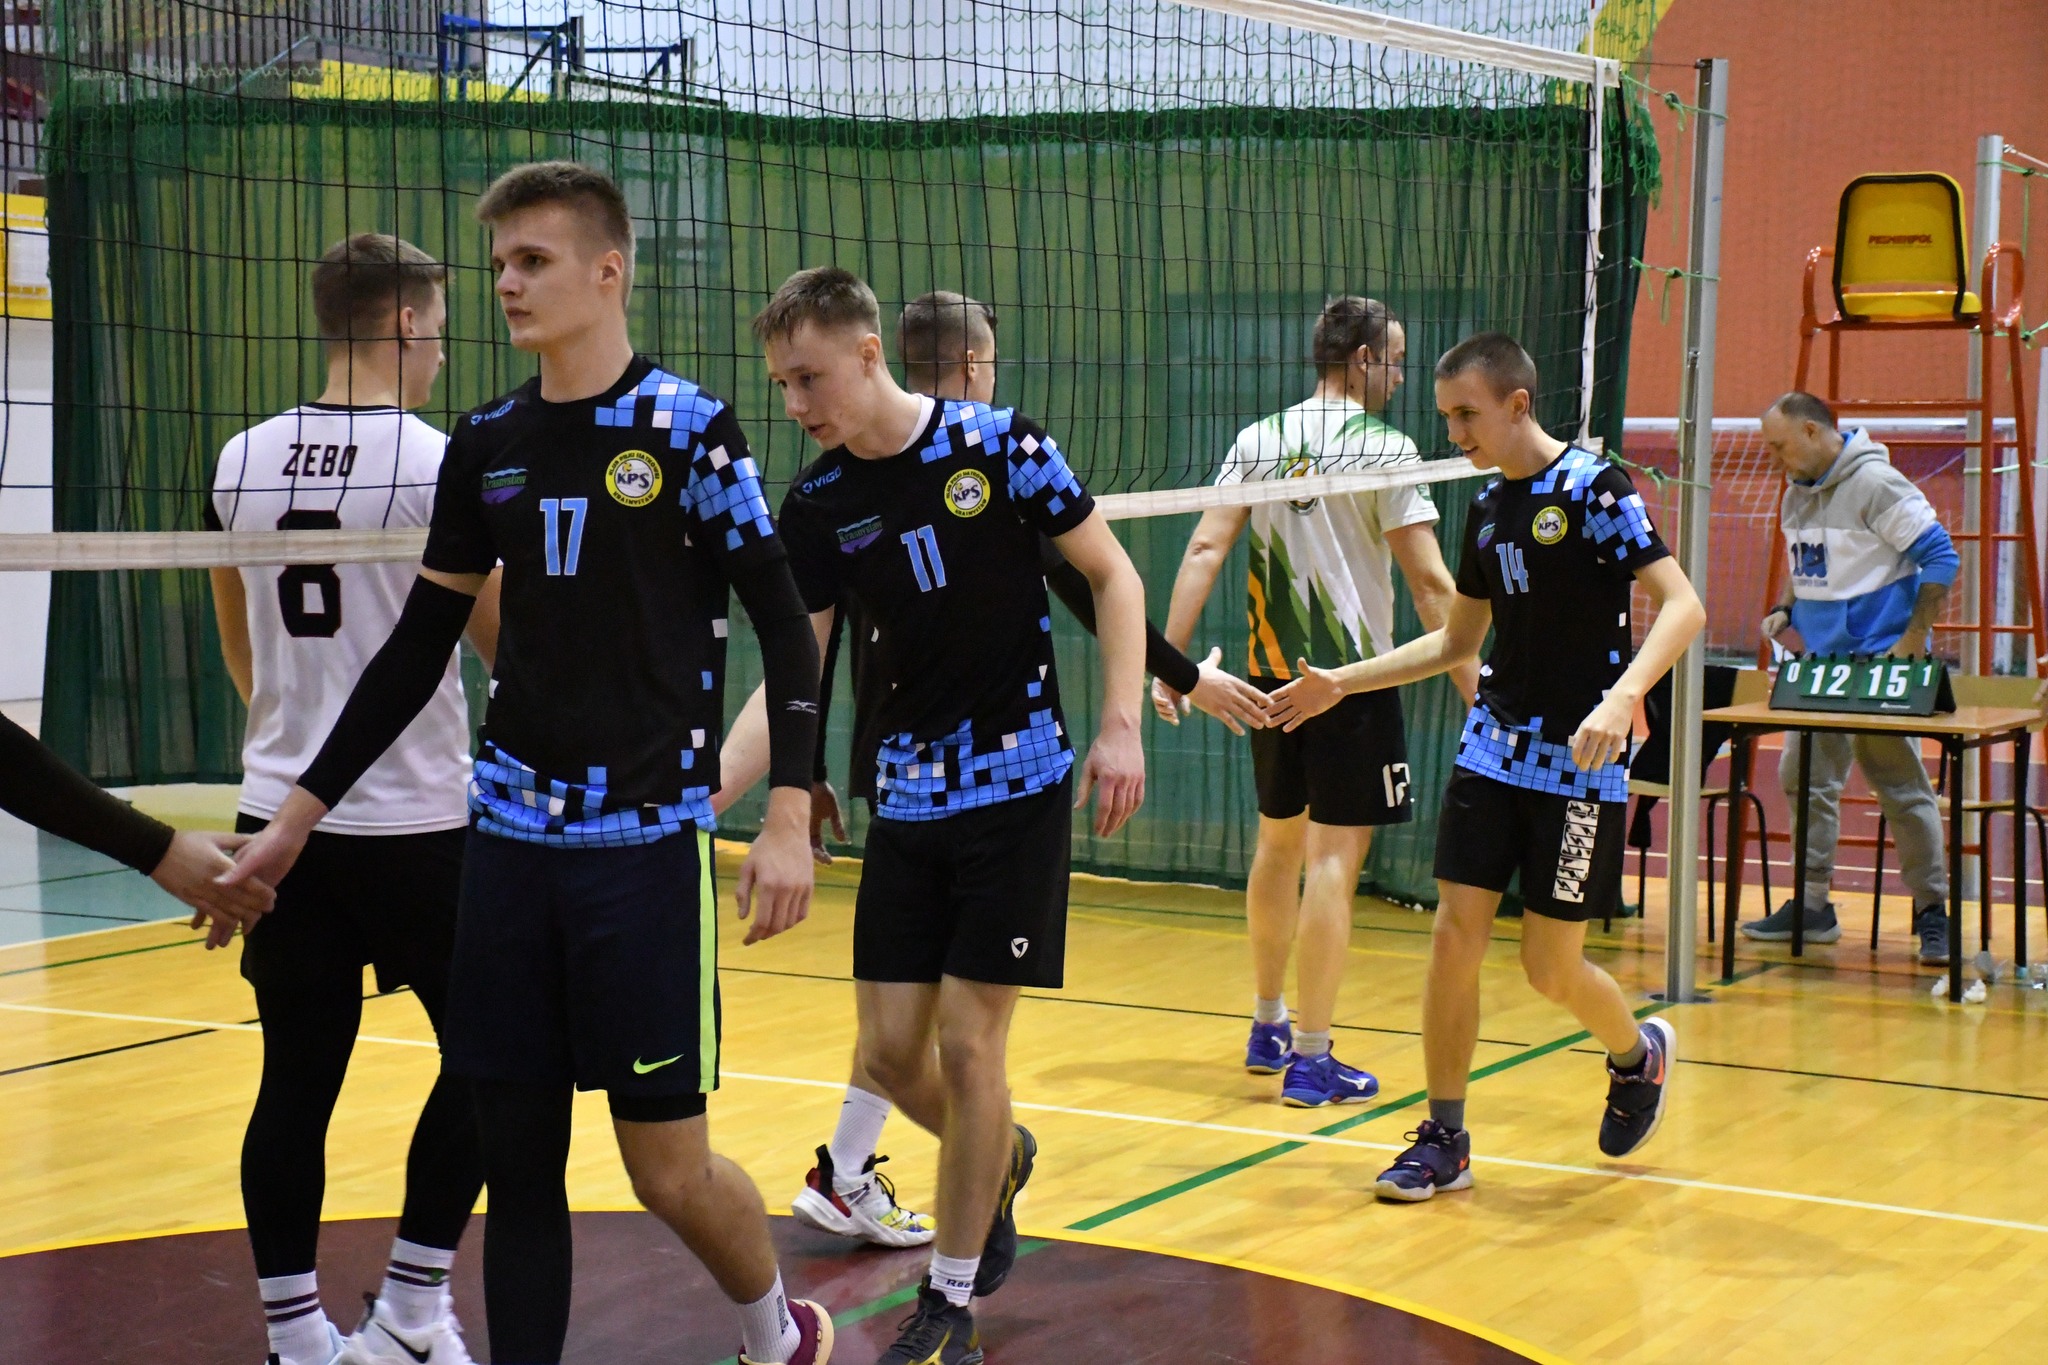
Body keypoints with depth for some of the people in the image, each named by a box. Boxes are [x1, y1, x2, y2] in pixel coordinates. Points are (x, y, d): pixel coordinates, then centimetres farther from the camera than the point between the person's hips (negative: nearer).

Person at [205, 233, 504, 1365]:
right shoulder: (438, 465, -12)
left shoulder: (242, 463, 5)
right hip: (418, 823, -5)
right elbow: (512, 646, -6)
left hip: (281, 814, 5)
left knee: (296, 1080, 8)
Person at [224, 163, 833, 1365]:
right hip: (511, 835, 5)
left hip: (648, 839, -4)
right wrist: (299, 814, 15)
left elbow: (785, 626, -6)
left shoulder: (690, 428, -4)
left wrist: (790, 816, -16)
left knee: (669, 1167, -1)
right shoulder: (487, 447, 9)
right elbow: (419, 647, 15)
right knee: (517, 1158, 4)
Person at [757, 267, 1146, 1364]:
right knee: (891, 1053, 3)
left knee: (968, 1045, -5)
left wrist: (1120, 723, -11)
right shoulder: (817, 505, 0)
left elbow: (1113, 575, -2)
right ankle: (1002, 1157, 37)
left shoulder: (999, 445, -10)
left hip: (1018, 785, -4)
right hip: (907, 796, 4)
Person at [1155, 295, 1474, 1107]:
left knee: (1278, 844, 19)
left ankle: (1268, 1027, 31)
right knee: (1334, 859, -3)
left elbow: (1206, 549, 0)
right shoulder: (1385, 450, -9)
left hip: (1272, 674, 6)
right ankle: (1311, 1061, -1)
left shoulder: (1257, 441, 5)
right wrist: (1472, 688, -6)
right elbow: (1429, 581, -11)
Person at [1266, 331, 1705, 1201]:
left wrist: (1622, 696, -34)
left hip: (1578, 765, -6)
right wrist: (1342, 682, 16)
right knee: (1454, 937, -2)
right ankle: (1443, 1139, 9)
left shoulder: (1593, 489, -11)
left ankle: (1640, 1054, 32)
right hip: (1492, 750, 6)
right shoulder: (1487, 506, 11)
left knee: (1550, 968, 1)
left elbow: (1682, 606, -19)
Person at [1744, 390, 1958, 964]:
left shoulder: (1876, 483, -14)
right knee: (1806, 781, 8)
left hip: (1877, 662, -8)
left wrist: (1914, 641, -17)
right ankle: (1811, 906, 16)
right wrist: (1785, 610, 6)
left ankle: (1932, 911, 7)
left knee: (1902, 787, -2)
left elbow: (1941, 557, -15)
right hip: (1818, 660, 8)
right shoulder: (1797, 493, 10)